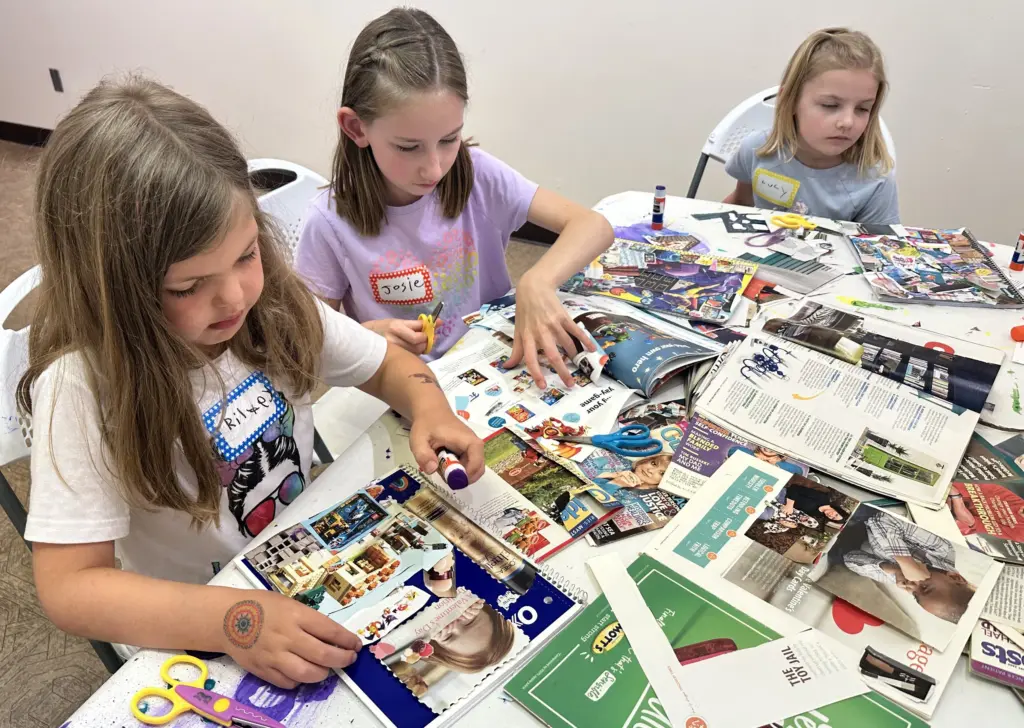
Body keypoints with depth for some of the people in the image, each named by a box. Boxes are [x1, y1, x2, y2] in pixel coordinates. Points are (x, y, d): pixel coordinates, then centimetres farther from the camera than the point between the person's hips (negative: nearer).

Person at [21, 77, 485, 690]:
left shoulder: (273, 303, -13)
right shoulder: (83, 386, -24)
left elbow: (385, 363, 1)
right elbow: (69, 585, -23)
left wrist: (429, 406, -20)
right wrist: (231, 620, -37)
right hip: (193, 633, -3)